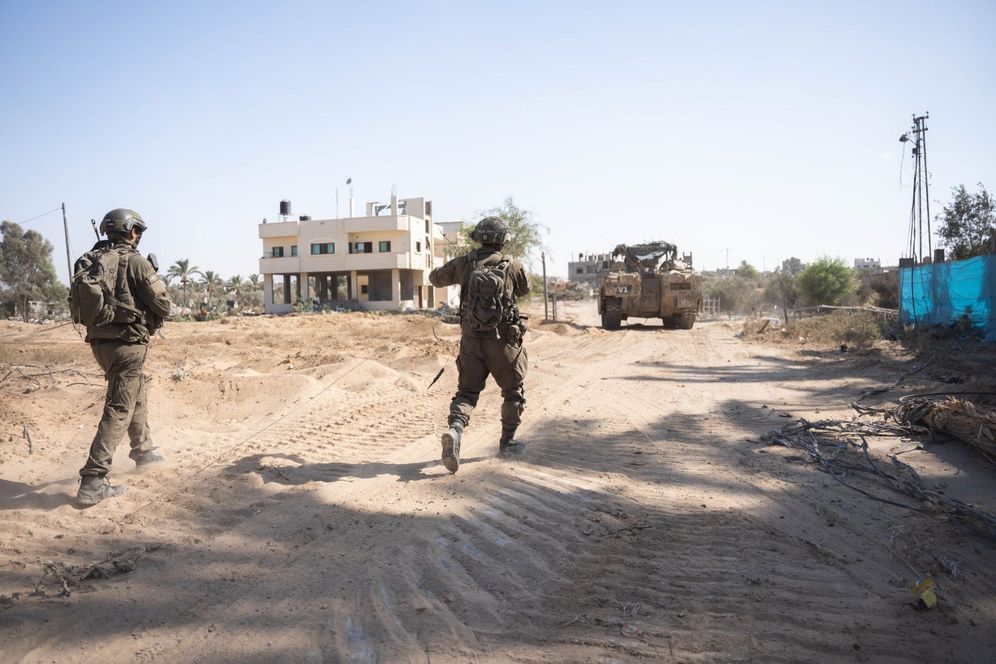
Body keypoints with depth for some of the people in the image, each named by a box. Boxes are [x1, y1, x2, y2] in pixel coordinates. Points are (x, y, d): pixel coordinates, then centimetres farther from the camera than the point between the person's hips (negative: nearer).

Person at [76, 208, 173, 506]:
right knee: (118, 410, -5)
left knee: (136, 395, 26)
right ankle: (93, 481, -9)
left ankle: (143, 450, 41)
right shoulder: (136, 262, -12)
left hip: (99, 342, 8)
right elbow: (162, 304, -9)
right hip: (127, 344, -8)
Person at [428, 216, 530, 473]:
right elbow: (524, 289, 13)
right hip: (503, 343, -2)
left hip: (471, 341, 2)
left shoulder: (464, 263, -2)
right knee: (514, 391, 18)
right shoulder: (513, 266, -6)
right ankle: (507, 442, 24)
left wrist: (450, 271, 32)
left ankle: (455, 430, -16)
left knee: (467, 391, 10)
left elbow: (435, 278, 13)